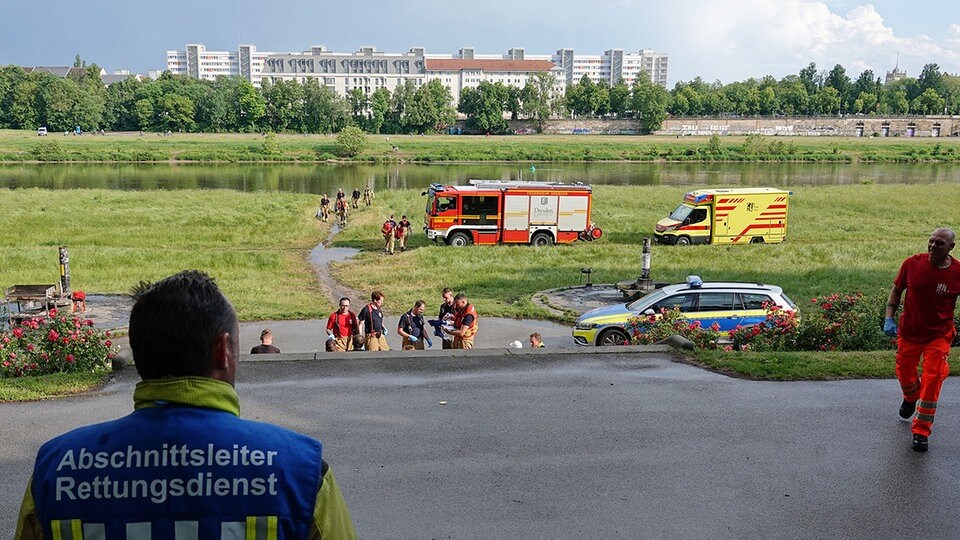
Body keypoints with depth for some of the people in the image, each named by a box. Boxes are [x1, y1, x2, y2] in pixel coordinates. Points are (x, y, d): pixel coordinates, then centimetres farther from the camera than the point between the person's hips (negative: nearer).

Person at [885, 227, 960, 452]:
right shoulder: (912, 264, -11)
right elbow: (896, 290, 3)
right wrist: (889, 317, -7)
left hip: (939, 335, -2)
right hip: (909, 332, 2)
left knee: (932, 382, -7)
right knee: (904, 374, 17)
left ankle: (921, 431, 7)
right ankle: (910, 398, 53)